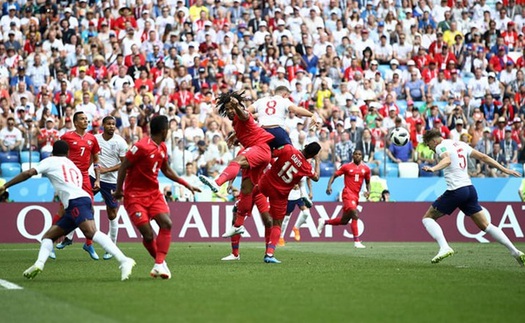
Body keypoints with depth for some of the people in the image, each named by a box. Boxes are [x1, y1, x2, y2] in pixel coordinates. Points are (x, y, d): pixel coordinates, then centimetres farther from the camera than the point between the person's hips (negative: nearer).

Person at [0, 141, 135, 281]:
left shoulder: (50, 161, 15)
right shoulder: (74, 167, 34)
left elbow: (29, 173, 5)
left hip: (76, 201, -8)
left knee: (91, 232, -26)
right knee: (48, 236, 13)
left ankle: (124, 261, -39)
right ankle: (39, 264, -11)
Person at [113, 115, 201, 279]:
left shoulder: (162, 148, 7)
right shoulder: (141, 147, -18)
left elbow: (166, 170, 22)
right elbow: (123, 166, -12)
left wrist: (187, 185, 21)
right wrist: (119, 190, -9)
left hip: (154, 193, 7)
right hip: (135, 196, -7)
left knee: (166, 223, -15)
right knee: (148, 235, -11)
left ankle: (159, 264, -13)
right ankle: (160, 262, 14)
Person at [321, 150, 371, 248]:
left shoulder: (366, 169, 11)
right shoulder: (346, 167, 0)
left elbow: (368, 182, 21)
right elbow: (334, 176, 3)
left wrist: (368, 191, 1)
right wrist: (329, 186, -13)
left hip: (356, 196, 6)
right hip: (348, 193, -6)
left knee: (344, 221, 10)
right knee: (354, 215, -22)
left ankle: (324, 222, 32)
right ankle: (357, 241, -21)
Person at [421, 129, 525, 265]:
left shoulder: (441, 147, -4)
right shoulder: (460, 144, 18)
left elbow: (447, 160, -28)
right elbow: (483, 157, 16)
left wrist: (433, 168, -46)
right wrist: (504, 169, 18)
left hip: (455, 191, -8)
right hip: (470, 189, 8)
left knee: (428, 218, 5)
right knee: (485, 225, 13)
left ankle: (444, 247, -16)